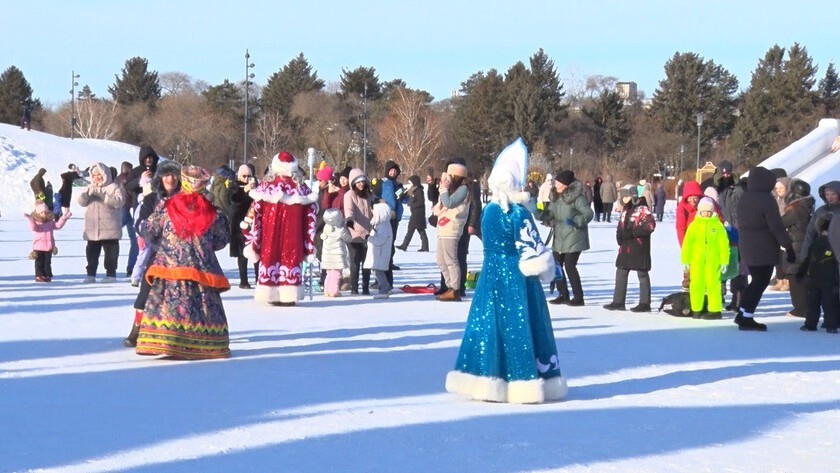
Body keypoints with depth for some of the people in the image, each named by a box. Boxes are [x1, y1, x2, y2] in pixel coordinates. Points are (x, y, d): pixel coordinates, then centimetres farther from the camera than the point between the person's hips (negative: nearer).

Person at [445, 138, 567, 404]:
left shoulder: (488, 210, 4)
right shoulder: (519, 213, -14)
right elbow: (531, 248, -12)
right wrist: (547, 268, 6)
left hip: (491, 273, 5)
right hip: (516, 278, -5)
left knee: (489, 324, 8)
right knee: (518, 327, -1)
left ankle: (487, 382, 8)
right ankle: (522, 382, 1)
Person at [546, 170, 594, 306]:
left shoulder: (577, 197, -13)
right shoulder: (556, 197, 10)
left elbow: (589, 213, -17)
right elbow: (550, 213, 16)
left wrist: (576, 221, -28)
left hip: (574, 238, -8)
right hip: (559, 237, 8)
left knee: (569, 266, -9)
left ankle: (578, 297, 1)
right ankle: (563, 295, 19)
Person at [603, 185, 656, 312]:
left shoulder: (642, 209, -10)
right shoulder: (625, 210, 15)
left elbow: (650, 225, -19)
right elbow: (620, 225, 23)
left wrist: (632, 233, -19)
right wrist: (619, 236, 1)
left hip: (639, 248, -8)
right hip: (625, 247, 8)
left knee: (642, 275, 0)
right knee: (621, 273, 10)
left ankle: (645, 303, 5)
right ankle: (618, 301, 16)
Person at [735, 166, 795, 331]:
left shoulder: (744, 198, 9)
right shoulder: (766, 200, -17)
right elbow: (777, 226, -18)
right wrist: (788, 246, -13)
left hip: (747, 248, 8)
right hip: (764, 249, -8)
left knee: (756, 281, 19)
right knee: (760, 283, 0)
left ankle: (742, 314, 19)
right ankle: (746, 319, -1)